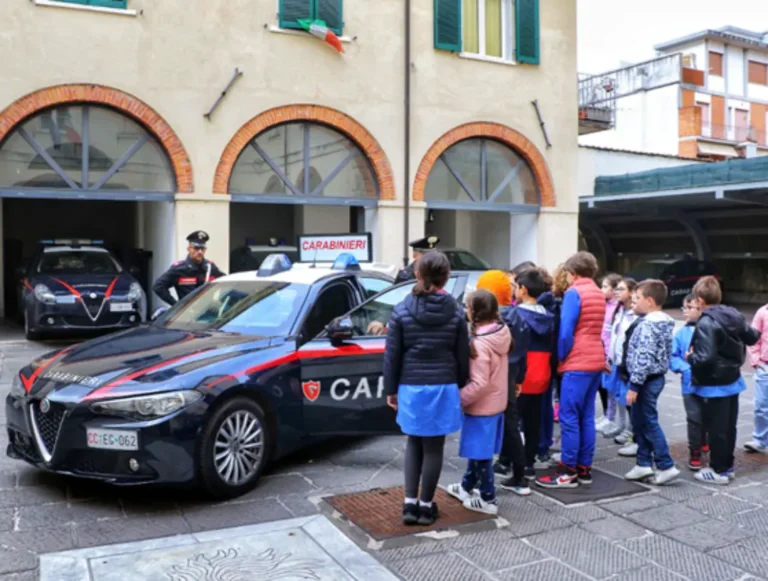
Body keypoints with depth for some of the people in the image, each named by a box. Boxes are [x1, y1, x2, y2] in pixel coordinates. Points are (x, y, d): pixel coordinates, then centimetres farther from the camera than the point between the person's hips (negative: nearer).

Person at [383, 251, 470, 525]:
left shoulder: (402, 310, -5)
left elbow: (392, 355, -2)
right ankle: (426, 505, 19)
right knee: (433, 447, 10)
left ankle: (410, 503, 15)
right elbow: (462, 356, 2)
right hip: (443, 387, 0)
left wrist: (390, 389, 7)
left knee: (414, 443, 18)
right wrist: (459, 386, 14)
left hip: (411, 387, 0)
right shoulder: (456, 312, -2)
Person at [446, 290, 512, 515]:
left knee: (481, 454, 5)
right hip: (496, 403, 9)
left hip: (481, 406, -9)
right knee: (477, 450, 22)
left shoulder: (480, 343, -25)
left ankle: (488, 499, 16)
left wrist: (458, 399, -16)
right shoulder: (501, 334, 1)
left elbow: (480, 384, -26)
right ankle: (466, 486, 38)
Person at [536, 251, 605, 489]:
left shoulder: (574, 293, -10)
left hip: (577, 363, -8)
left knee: (569, 417, -5)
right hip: (596, 360, 8)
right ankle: (584, 468, 15)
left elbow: (566, 331, -14)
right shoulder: (599, 294, 15)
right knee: (586, 416, 11)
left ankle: (568, 472, -2)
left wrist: (561, 357, -1)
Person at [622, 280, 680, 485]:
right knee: (640, 422, 16)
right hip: (655, 377, 10)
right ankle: (644, 464, 22)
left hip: (647, 380, -10)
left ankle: (666, 466, 2)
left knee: (649, 423, -2)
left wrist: (634, 385, -24)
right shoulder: (664, 322, 12)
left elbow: (643, 358, -26)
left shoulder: (647, 325, -20)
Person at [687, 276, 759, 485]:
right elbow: (753, 337, 13)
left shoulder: (706, 323, -24)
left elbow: (706, 358, -30)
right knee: (729, 426, 17)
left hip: (713, 385, -8)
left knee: (716, 429, 2)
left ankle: (718, 470, 11)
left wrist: (690, 357, -11)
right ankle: (728, 466, 27)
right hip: (733, 381, 8)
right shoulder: (734, 315, 1)